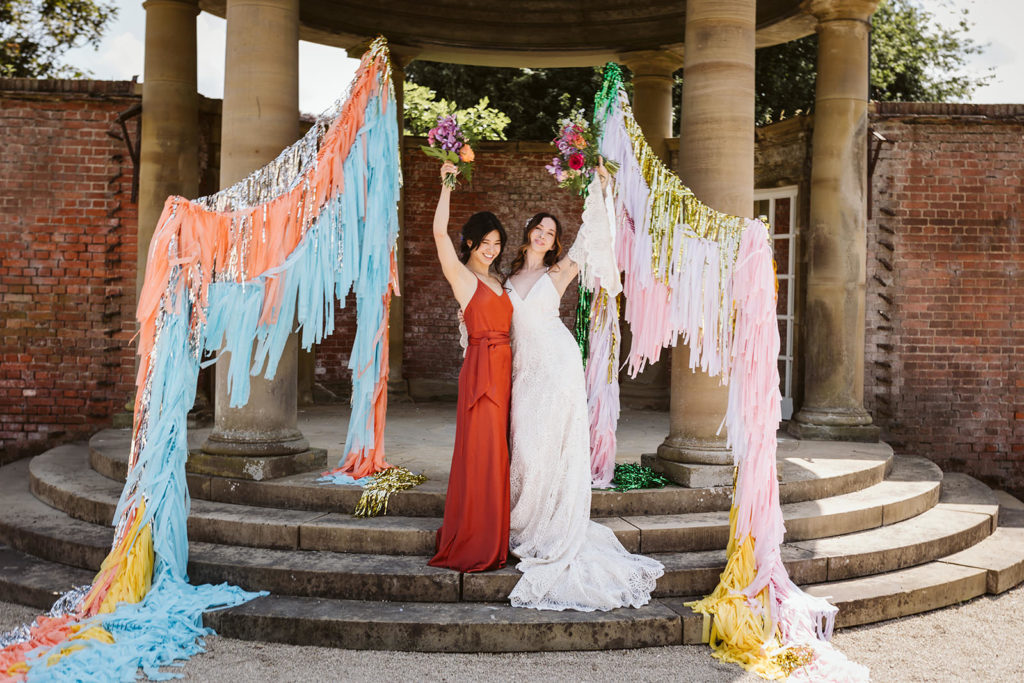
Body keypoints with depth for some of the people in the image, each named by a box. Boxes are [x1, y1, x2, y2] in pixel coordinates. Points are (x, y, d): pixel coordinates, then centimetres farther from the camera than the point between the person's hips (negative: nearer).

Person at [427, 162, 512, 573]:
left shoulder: (496, 282, 20)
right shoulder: (461, 276, -1)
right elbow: (440, 233, -14)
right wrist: (447, 186, -15)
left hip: (503, 369, 7)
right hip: (481, 368, -7)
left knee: (498, 454, 10)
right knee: (480, 454, -6)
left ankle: (493, 541, 20)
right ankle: (472, 549, 2)